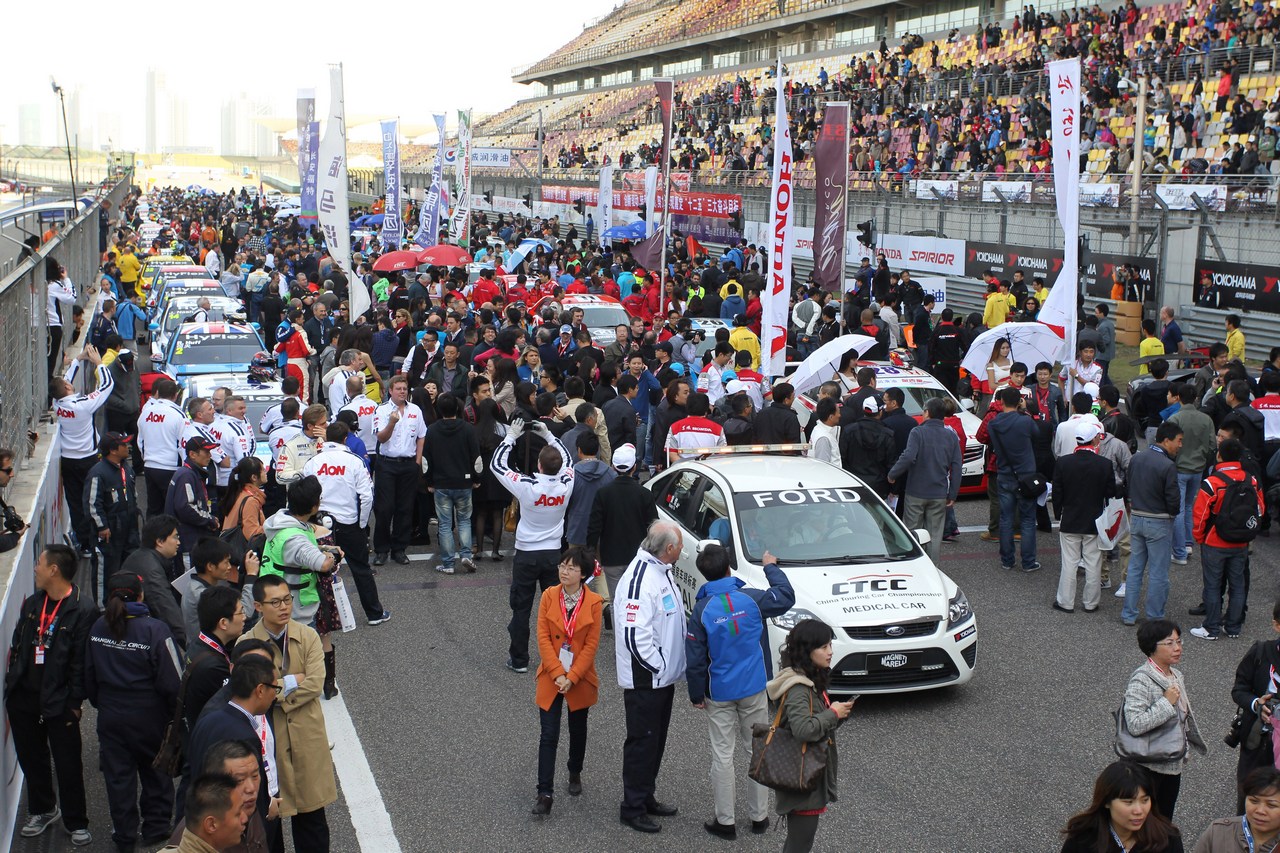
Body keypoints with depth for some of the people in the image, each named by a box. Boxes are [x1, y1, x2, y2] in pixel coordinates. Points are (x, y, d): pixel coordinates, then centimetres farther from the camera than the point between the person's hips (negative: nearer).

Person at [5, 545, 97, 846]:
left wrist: (74, 703, -14)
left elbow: (82, 662, -14)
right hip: (23, 697, 7)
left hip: (58, 702, -6)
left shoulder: (83, 610, -15)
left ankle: (76, 823, 18)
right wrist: (11, 687, 8)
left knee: (68, 765, 4)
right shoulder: (32, 603, 7)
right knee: (31, 758, 19)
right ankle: (42, 810, 38)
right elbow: (16, 647, 13)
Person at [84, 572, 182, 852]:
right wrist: (176, 714, -3)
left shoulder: (98, 628, -6)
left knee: (118, 776, 14)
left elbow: (89, 674, 6)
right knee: (156, 772, 16)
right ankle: (155, 828, 27)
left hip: (110, 717, 4)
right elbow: (172, 682, -19)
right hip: (148, 718, -3)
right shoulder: (154, 630, -21)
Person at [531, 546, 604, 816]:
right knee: (549, 736, -3)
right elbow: (543, 638, -8)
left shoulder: (594, 603, -11)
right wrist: (557, 674, -15)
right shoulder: (549, 596, -7)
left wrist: (571, 677, -15)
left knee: (578, 731, 18)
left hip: (580, 679, 0)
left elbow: (591, 645, -10)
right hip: (551, 677, 0)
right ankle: (545, 794, 0)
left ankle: (575, 774, 42)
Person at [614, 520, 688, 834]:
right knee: (642, 743, 1)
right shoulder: (639, 579, -25)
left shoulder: (661, 571, 8)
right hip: (645, 679, -10)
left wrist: (673, 665, 15)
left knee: (656, 741, 19)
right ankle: (633, 808, 13)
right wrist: (660, 666, -19)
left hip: (664, 676, 10)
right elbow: (634, 635, -28)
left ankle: (647, 797, 33)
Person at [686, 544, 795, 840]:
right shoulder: (752, 598, -9)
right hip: (753, 689, 1)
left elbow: (695, 659, -9)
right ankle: (759, 816, 22)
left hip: (719, 694, -1)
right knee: (758, 751, 14)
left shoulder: (701, 610, -12)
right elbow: (786, 597, 9)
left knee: (722, 756, 6)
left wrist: (697, 694, 3)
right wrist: (771, 567, 22)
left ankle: (725, 821, 12)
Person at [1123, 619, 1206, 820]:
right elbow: (1135, 724, -31)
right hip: (1149, 767, -8)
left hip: (1173, 764, 8)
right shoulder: (1141, 680, -21)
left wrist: (1182, 752, 19)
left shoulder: (1176, 676, 6)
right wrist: (1166, 702, -26)